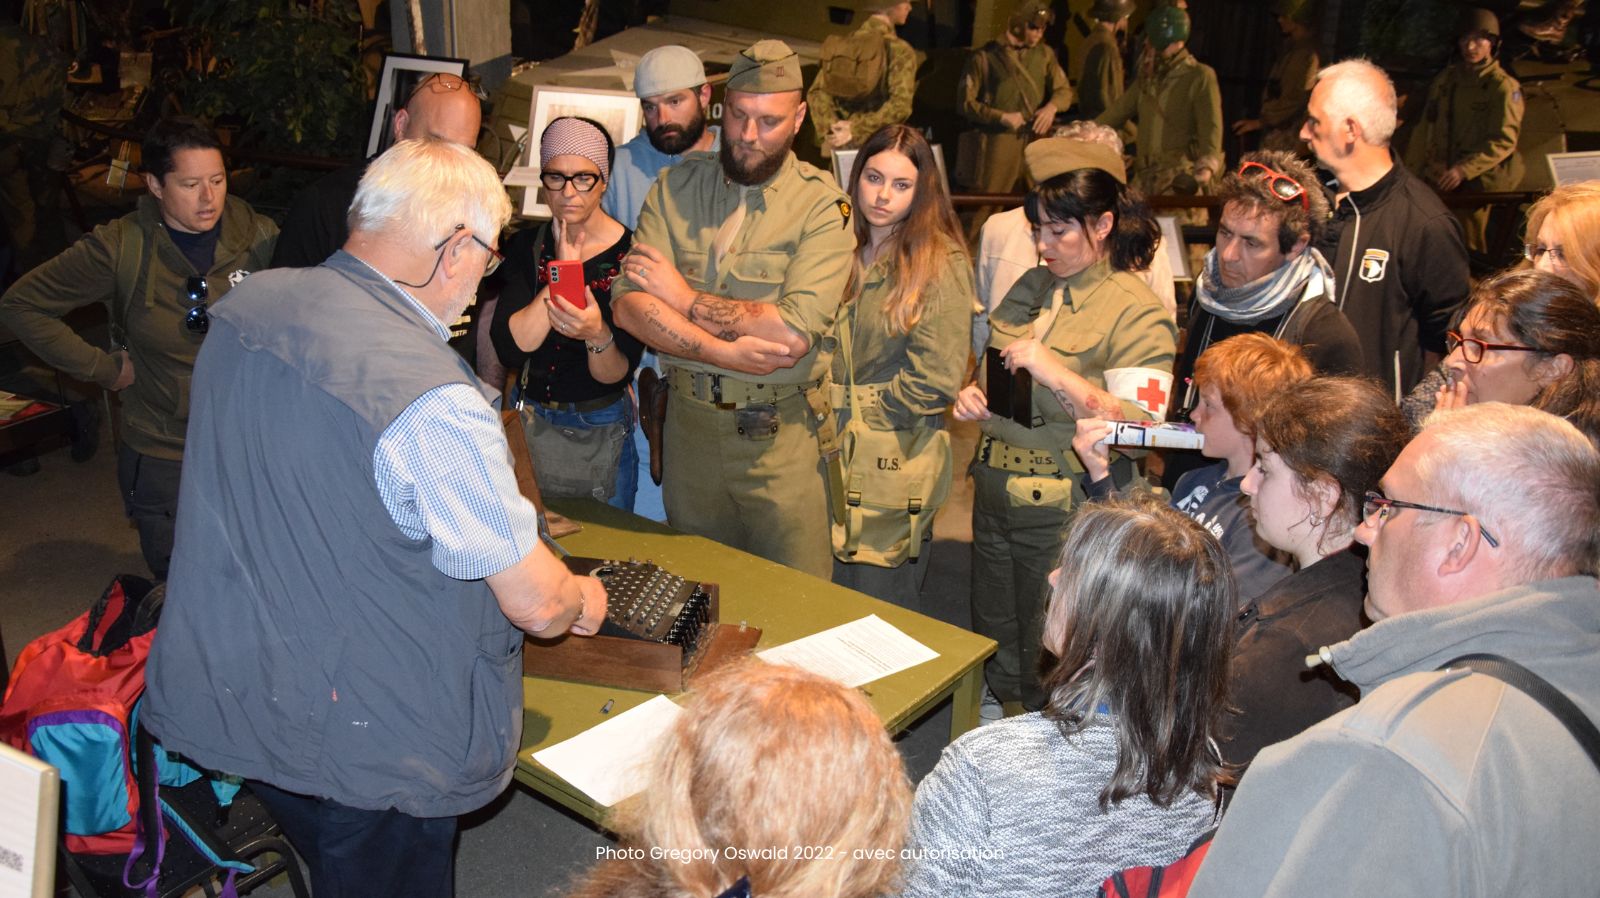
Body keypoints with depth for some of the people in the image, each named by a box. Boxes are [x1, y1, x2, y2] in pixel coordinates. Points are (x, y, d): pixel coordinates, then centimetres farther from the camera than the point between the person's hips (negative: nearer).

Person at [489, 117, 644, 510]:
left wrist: (597, 336, -37)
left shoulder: (631, 254, -13)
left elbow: (618, 375, -16)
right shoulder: (526, 247, -2)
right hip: (530, 426, 3)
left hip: (602, 433, -3)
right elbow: (509, 350, -15)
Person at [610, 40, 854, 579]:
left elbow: (795, 333, -20)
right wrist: (725, 352, -19)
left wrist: (685, 298, -12)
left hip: (780, 432, -3)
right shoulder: (676, 187, 3)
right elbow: (628, 304, -8)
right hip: (689, 418, 3)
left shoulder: (822, 206, -8)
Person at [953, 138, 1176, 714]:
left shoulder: (1136, 313, -10)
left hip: (1065, 510, -7)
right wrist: (973, 397, 2)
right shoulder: (1029, 288, 10)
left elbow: (1140, 427, -18)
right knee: (992, 655, 18)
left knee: (1046, 668, 6)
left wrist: (1056, 372, -23)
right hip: (995, 492, 7)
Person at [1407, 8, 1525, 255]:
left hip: (1477, 180, -5)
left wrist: (1464, 170, -22)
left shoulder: (1504, 87, -8)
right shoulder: (1447, 78, 9)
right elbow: (1426, 125, 13)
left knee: (1467, 244, -2)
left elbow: (1504, 141, -13)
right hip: (1440, 178, 5)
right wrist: (1413, 168, 8)